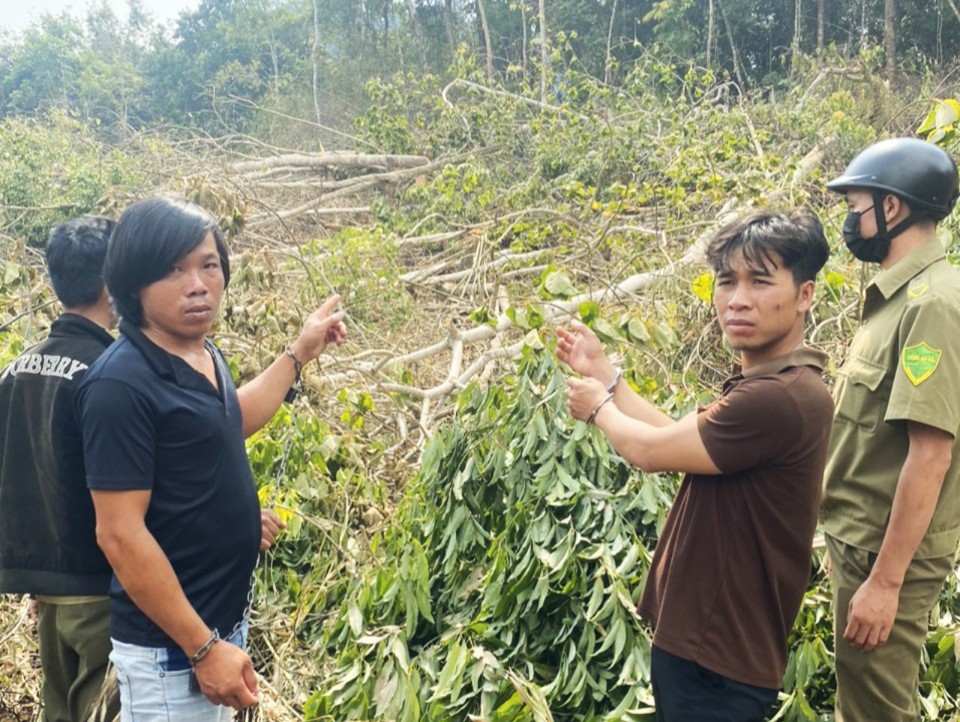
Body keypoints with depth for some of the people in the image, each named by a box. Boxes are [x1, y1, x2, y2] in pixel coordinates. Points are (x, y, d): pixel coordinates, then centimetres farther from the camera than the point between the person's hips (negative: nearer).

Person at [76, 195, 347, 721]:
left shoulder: (204, 356, 3)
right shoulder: (121, 385, -23)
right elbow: (120, 535, -24)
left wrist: (301, 351, 24)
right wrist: (202, 648, -22)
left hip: (224, 618, 9)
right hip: (169, 645, -8)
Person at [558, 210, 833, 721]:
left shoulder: (780, 397, -28)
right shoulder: (763, 384, 7)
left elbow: (649, 450, -20)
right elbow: (677, 437, 12)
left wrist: (597, 407, 0)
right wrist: (601, 372, 13)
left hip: (717, 655, -10)